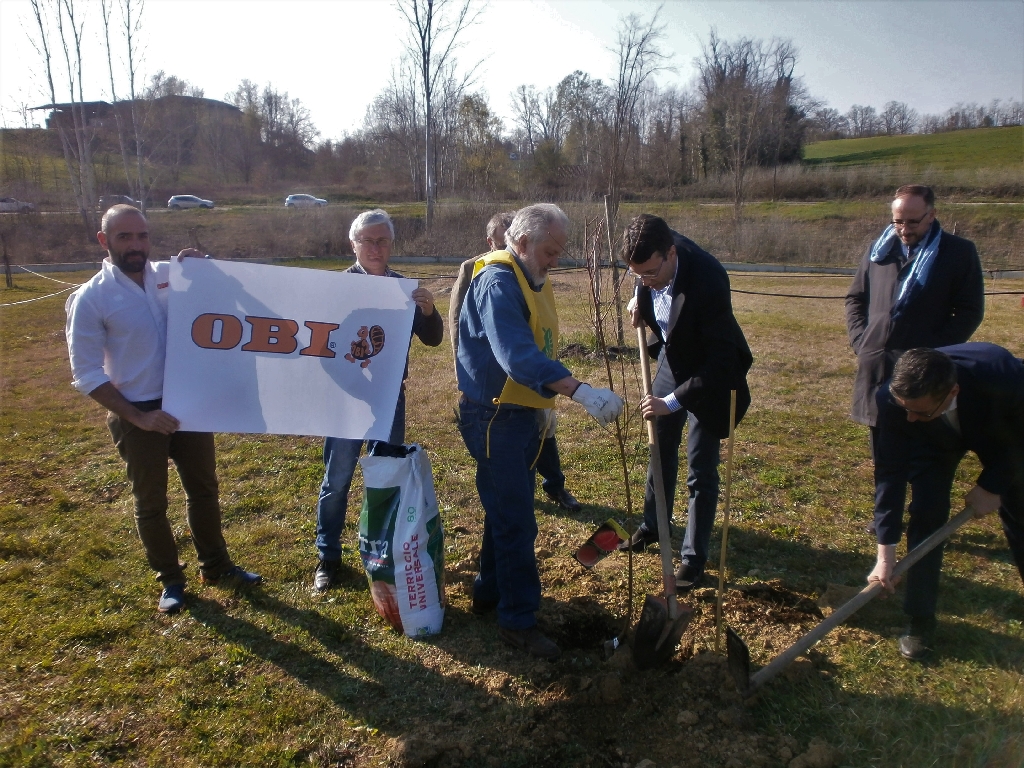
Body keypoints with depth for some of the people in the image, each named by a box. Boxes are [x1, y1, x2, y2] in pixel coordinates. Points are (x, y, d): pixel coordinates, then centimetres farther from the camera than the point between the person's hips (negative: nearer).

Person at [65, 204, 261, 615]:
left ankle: (215, 565, 35)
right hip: (137, 415, -3)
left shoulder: (172, 275, -2)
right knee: (150, 502, 12)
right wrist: (138, 417, -16)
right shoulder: (90, 298, -10)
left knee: (203, 488, 16)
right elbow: (86, 374, -10)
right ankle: (170, 580, 31)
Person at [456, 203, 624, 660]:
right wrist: (581, 392, -42)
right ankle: (518, 621, 9)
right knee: (516, 520, -4)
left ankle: (490, 591, 36)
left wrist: (544, 405, 19)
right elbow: (517, 355, -35)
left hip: (519, 413, 10)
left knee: (506, 510, 20)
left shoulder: (533, 281, 12)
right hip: (494, 416, -10)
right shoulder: (497, 282, -20)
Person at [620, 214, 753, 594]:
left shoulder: (708, 279, -37)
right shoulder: (653, 256, -19)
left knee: (701, 470, 0)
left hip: (710, 376, -6)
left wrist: (673, 401, -36)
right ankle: (653, 525, 41)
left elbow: (720, 360, -33)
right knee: (660, 449, 20)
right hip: (671, 360, 7)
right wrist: (639, 299, -8)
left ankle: (693, 557, 17)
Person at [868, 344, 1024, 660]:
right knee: (925, 516, -10)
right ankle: (920, 619, 3)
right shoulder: (892, 398, -38)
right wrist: (885, 551, -29)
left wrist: (992, 485, -21)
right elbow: (890, 469, -29)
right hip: (935, 438, 0)